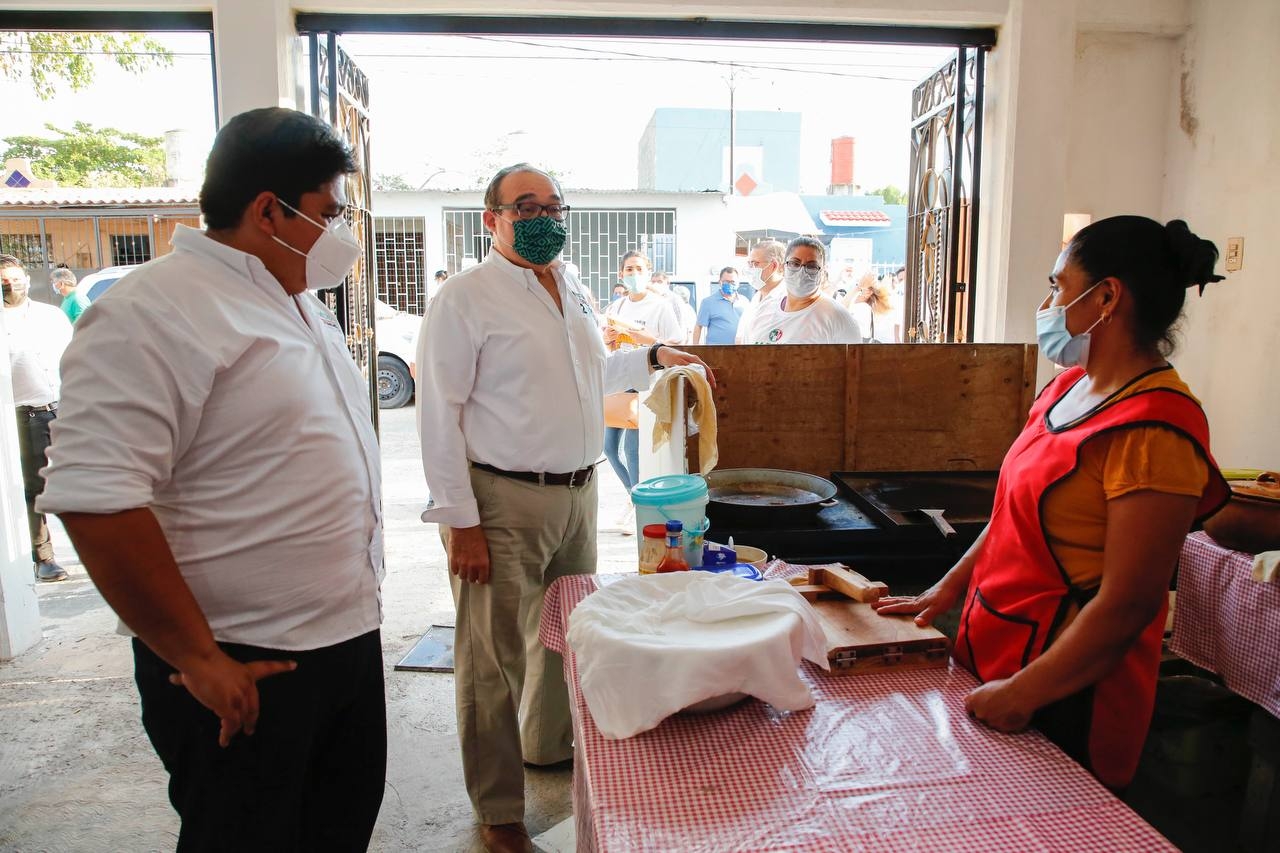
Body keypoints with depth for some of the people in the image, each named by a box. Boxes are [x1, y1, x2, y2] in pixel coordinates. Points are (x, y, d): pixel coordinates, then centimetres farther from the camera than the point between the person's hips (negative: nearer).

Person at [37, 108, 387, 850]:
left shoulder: (303, 303, 10)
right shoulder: (154, 312, -18)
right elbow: (96, 500, -25)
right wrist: (198, 660, -18)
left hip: (350, 639, 8)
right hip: (245, 674, -8)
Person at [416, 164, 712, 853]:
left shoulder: (575, 293, 12)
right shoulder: (466, 300, -10)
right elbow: (440, 416, -14)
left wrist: (654, 357, 15)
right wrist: (461, 523, -17)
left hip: (579, 492, 7)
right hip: (503, 503, -7)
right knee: (496, 655, 2)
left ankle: (550, 745, 45)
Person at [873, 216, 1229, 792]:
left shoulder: (1154, 430, -22)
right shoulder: (1072, 387, 5)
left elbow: (1126, 606, -23)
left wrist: (1022, 693, -19)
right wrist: (946, 591, 9)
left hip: (1063, 700, -8)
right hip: (993, 659, 8)